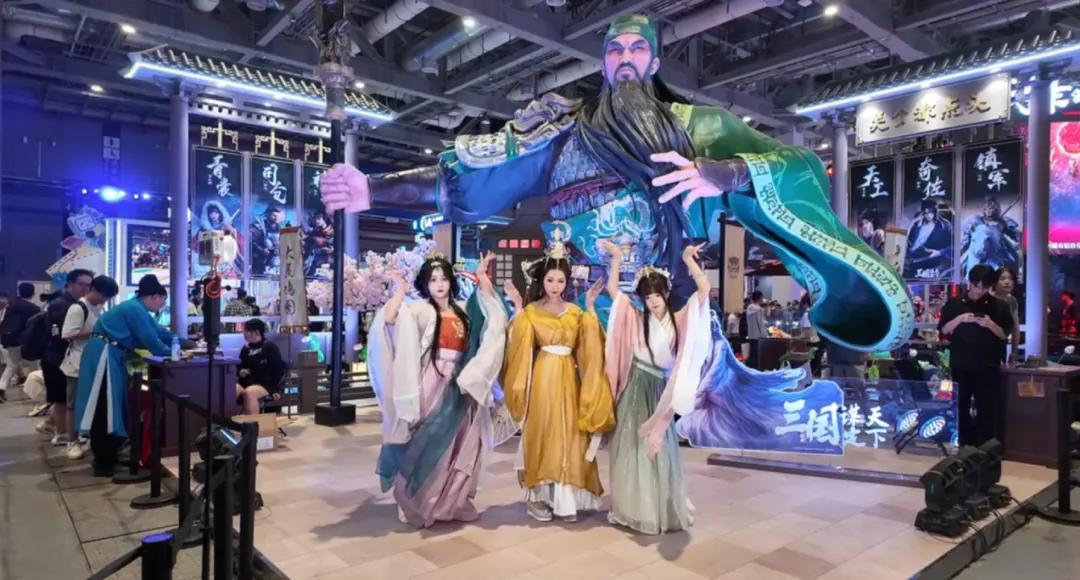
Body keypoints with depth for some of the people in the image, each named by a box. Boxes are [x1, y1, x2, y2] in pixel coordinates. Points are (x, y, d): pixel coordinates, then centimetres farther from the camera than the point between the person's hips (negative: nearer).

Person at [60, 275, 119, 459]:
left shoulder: (97, 309, 11)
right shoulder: (77, 308, -15)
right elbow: (68, 335, -22)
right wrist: (95, 333, -24)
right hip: (78, 365, -8)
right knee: (75, 404, 3)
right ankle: (72, 442, 12)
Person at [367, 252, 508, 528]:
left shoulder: (464, 310, 12)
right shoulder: (421, 309, -4)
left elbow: (494, 312, 17)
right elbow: (389, 319, -19)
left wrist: (482, 277, 11)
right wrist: (401, 289, -13)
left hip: (460, 386, 5)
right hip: (431, 384, -5)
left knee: (459, 447, 11)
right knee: (427, 445, 0)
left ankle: (453, 503, 25)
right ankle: (418, 505, 16)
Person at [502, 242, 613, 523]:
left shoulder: (576, 311, 10)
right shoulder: (531, 311, 1)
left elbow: (588, 346, 0)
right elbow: (522, 346, -10)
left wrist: (590, 307, 0)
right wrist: (517, 308, -13)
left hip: (569, 378, 3)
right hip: (542, 377, -3)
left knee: (569, 434, 4)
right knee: (542, 432, 0)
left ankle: (565, 497, 14)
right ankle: (537, 496, 11)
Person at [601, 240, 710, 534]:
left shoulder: (679, 320, 0)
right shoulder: (636, 319, 0)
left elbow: (704, 290, -8)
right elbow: (612, 289, -3)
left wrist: (689, 260, -11)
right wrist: (616, 258, -10)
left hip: (660, 389, 0)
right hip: (635, 388, 0)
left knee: (658, 448, 10)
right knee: (631, 447, 8)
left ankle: (662, 509, 25)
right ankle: (632, 508, 21)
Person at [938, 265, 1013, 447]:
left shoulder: (999, 306, 2)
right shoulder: (954, 303, 3)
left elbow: (1005, 335, 3)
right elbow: (943, 330, 1)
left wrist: (991, 325, -16)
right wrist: (959, 319, -15)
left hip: (988, 367, -1)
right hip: (960, 366, 1)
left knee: (986, 411, 2)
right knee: (960, 408, 7)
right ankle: (962, 446, 17)